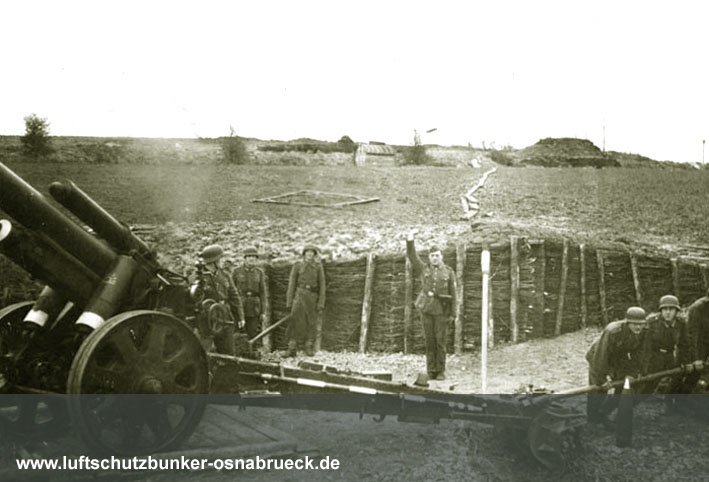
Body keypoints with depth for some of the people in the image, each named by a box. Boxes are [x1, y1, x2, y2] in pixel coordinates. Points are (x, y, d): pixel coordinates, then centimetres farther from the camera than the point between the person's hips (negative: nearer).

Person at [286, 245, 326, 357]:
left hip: (313, 296, 1)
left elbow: (322, 285, 3)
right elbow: (292, 283, 2)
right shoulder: (297, 265, 1)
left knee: (311, 323, 5)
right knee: (296, 321, -7)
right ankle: (292, 348, -4)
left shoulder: (318, 266, 3)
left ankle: (309, 348, 14)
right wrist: (289, 301, -2)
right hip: (300, 294, -1)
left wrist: (321, 302, -4)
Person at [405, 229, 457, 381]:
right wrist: (410, 241, -18)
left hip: (441, 310, -1)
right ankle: (431, 371, 10)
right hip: (426, 308, 2)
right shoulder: (424, 269, 8)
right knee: (429, 341, 4)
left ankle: (440, 372, 7)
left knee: (440, 341, -1)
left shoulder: (449, 272, 4)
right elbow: (412, 256, -4)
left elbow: (452, 294, 2)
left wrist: (452, 314, -2)